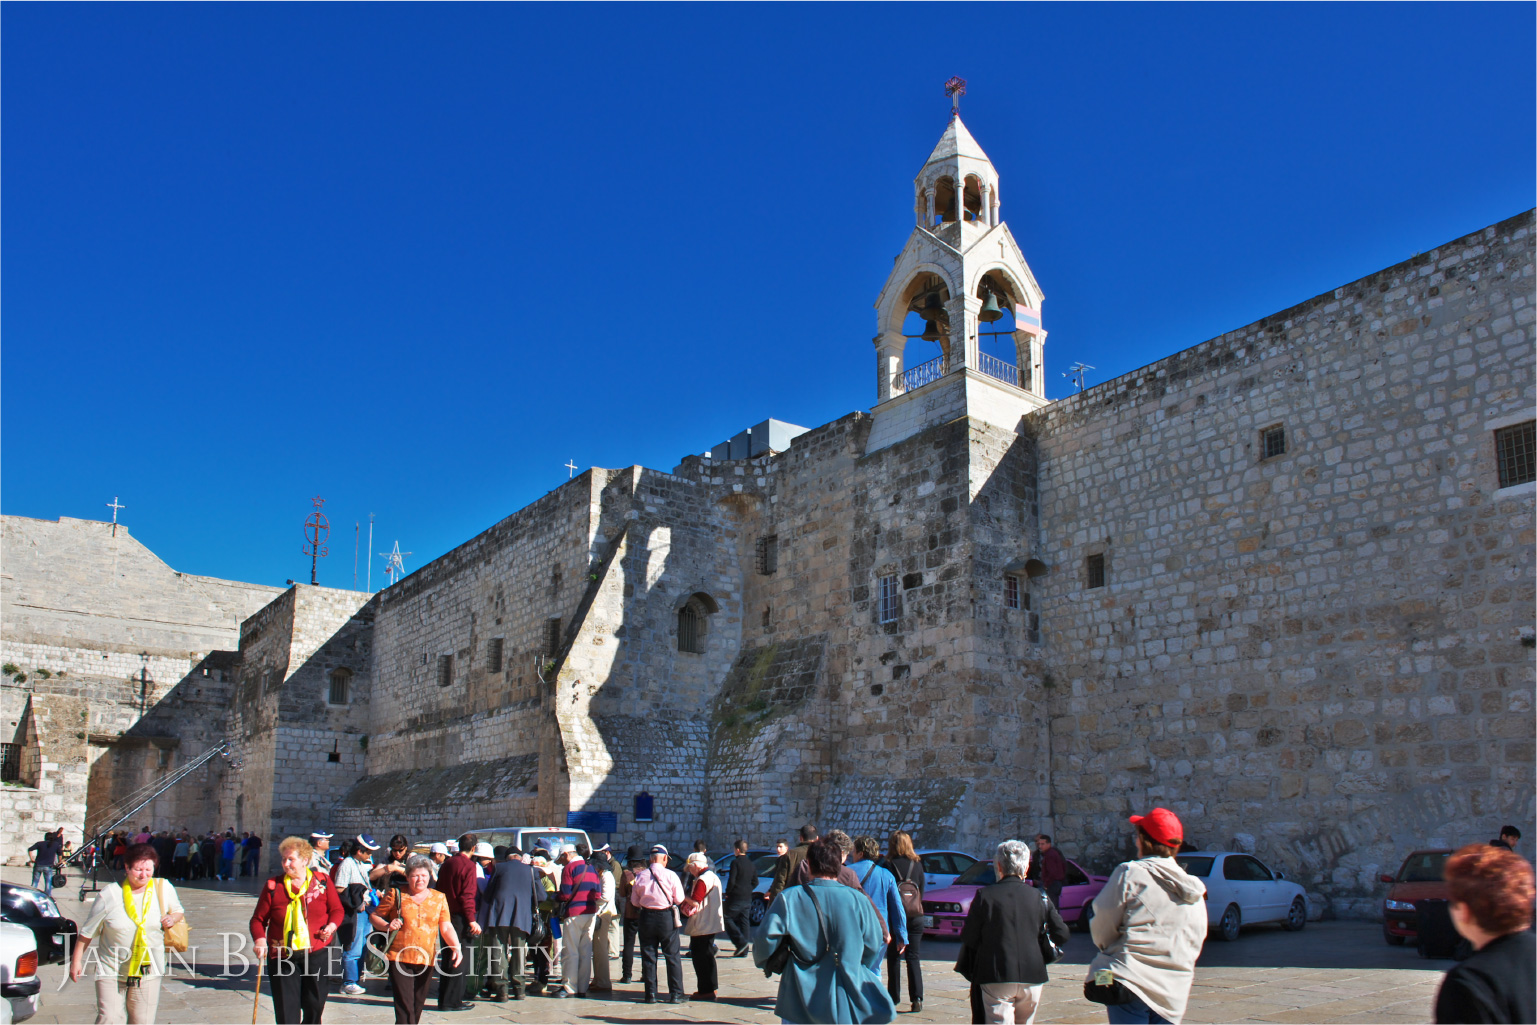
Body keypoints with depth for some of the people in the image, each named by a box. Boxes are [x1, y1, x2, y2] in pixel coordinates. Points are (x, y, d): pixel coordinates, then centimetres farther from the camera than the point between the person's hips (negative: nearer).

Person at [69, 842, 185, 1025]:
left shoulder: (164, 889, -1)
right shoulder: (110, 894, -7)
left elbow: (179, 911, 15)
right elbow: (88, 931, 3)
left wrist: (173, 918, -8)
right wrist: (76, 960, 4)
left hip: (148, 972, 2)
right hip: (111, 971, -2)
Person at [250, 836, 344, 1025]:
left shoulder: (323, 881, 2)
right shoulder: (272, 885, 1)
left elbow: (337, 910, 8)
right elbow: (258, 919, 3)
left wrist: (332, 925, -12)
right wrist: (260, 939, -15)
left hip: (316, 954, 0)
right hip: (282, 957, 0)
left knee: (314, 1005, 8)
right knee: (286, 1009, -1)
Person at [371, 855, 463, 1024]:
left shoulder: (439, 898, 9)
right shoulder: (396, 894, 2)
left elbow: (446, 928, 6)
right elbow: (374, 916, 8)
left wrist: (456, 947, -10)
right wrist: (387, 926, -13)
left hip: (426, 960, 3)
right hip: (400, 959, -3)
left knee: (418, 1005, 13)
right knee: (404, 1007, -11)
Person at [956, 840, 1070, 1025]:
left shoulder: (984, 895, -7)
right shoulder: (1039, 897, 1)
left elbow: (969, 938, -6)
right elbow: (1062, 935, 3)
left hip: (995, 977, -3)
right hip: (1032, 977, 4)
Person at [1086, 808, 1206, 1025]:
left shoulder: (1129, 873, -6)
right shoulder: (1194, 891, 13)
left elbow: (1102, 927, -3)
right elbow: (1196, 942, 17)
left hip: (1132, 981, -6)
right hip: (1174, 992, 6)